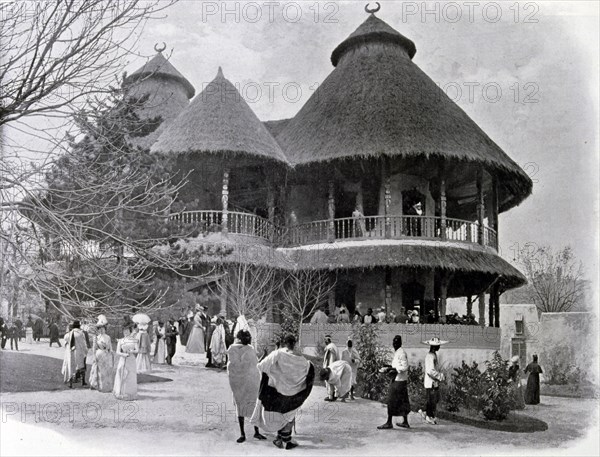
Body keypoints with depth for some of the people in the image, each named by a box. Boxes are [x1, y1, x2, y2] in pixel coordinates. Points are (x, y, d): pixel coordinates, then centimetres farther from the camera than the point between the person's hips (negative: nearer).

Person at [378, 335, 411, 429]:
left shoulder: (401, 353, -15)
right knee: (403, 401, 13)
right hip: (399, 380, 10)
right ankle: (405, 422, 19)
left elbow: (405, 367, -20)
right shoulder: (396, 352, 15)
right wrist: (391, 367, 9)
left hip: (399, 381, -10)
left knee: (392, 401, -6)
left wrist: (393, 369, -19)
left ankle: (389, 422, -2)